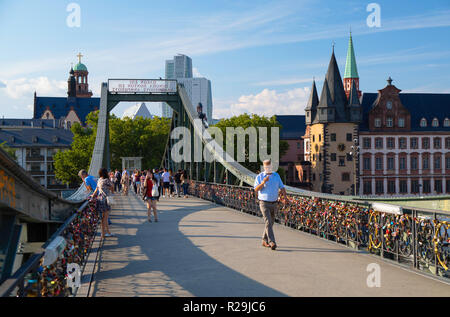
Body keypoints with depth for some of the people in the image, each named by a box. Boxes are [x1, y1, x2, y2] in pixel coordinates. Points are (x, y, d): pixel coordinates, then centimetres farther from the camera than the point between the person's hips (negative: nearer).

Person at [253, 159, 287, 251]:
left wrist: (284, 196, -14)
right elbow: (256, 189, -15)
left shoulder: (276, 175, 6)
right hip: (264, 203, -5)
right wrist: (263, 182, -30)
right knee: (268, 222, -17)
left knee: (270, 222, 13)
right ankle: (272, 243, -23)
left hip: (274, 203, 5)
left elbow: (282, 187, 4)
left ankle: (265, 241, 27)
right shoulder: (259, 177, -6)